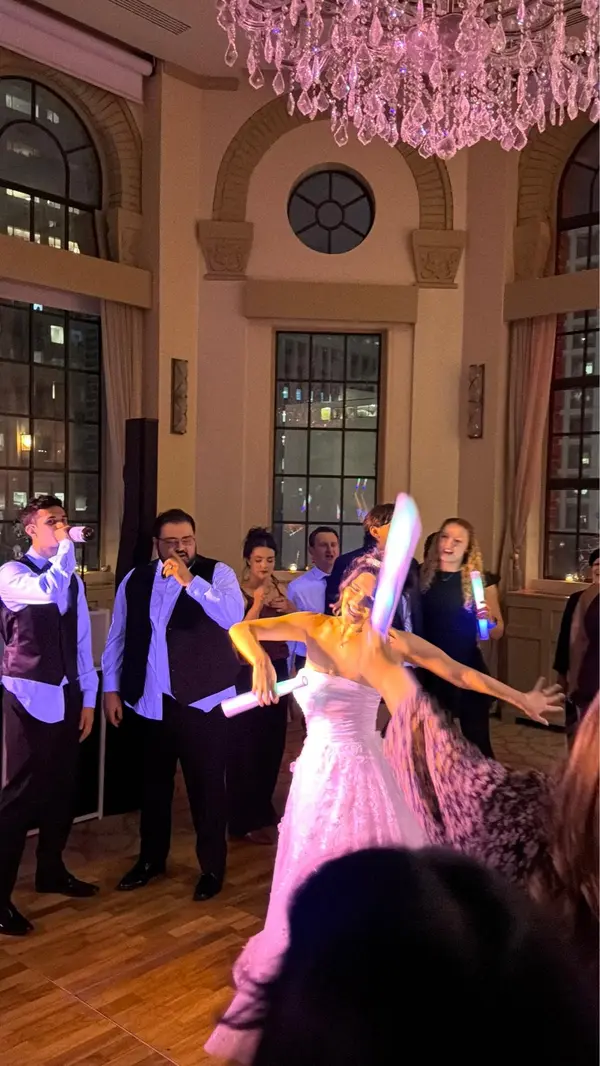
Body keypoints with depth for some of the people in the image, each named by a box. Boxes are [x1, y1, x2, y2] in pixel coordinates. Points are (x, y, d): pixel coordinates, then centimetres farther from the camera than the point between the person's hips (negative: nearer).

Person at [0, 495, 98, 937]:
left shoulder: (73, 577, 12)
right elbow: (48, 591, -31)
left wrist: (88, 696, 11)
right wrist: (66, 547, -19)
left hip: (67, 694, 7)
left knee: (63, 788, 15)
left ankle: (51, 871, 33)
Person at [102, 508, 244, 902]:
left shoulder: (216, 573, -6)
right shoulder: (136, 579, 5)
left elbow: (233, 616, -23)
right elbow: (117, 636, 9)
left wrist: (189, 581, -28)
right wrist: (112, 688, 6)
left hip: (201, 699, -3)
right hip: (149, 700, 4)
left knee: (206, 785, 6)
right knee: (154, 783, 18)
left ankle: (212, 866, 24)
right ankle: (152, 858, 36)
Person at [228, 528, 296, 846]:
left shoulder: (278, 588, 5)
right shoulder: (237, 590, -11)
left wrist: (290, 611, -9)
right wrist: (258, 603, -27)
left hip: (276, 670, 6)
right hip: (247, 673, -6)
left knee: (273, 743, 13)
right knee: (246, 746, 1)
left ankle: (263, 811, 31)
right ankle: (246, 820, 15)